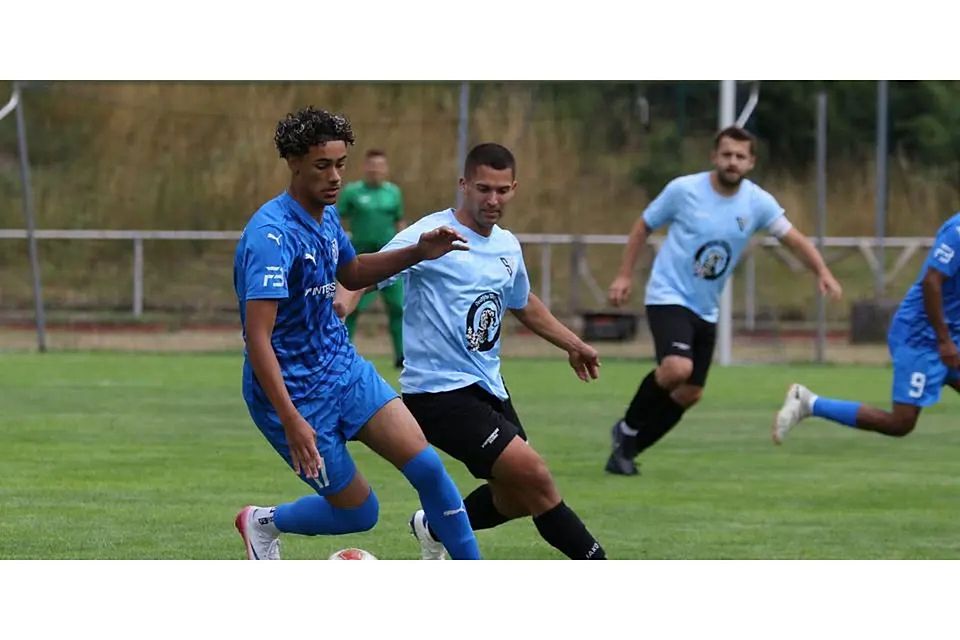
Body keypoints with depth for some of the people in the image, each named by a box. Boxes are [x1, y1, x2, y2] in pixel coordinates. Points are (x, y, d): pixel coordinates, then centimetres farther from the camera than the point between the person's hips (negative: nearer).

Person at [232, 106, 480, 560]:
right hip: (296, 394, -7)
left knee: (426, 466, -7)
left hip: (344, 369, 7)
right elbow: (257, 338, -30)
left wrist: (417, 253, 10)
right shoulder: (272, 235, -25)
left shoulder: (326, 216, 3)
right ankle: (264, 523, 29)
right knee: (359, 513, 1)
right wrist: (291, 421, -35)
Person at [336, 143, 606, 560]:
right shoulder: (432, 235, -14)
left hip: (488, 387, 9)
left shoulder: (507, 246, 10)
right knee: (533, 475, -19)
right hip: (439, 390, -9)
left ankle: (434, 529, 38)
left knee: (518, 498, 14)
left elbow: (523, 303, 30)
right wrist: (343, 303, -43)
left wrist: (572, 345, 39)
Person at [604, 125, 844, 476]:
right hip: (668, 297, -5)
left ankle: (627, 448, 25)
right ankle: (628, 429, -4)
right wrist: (624, 275, -2)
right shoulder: (684, 190, -10)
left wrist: (822, 273, -23)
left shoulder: (757, 203, -3)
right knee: (677, 369, -29)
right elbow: (643, 226, 3)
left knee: (689, 394, 7)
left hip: (706, 311, 5)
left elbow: (795, 239, -6)